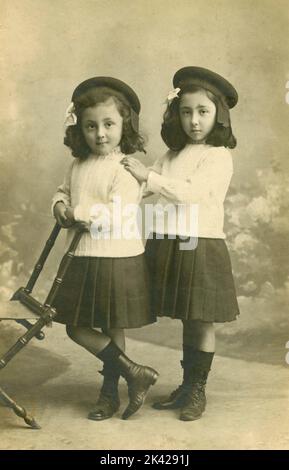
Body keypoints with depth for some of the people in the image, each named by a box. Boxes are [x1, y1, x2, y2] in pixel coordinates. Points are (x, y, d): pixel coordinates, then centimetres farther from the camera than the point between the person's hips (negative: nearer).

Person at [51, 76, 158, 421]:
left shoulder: (126, 168, -14)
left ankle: (110, 393, 23)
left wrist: (79, 214, -16)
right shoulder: (78, 165, 8)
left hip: (117, 259, -7)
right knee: (76, 328, 12)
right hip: (82, 260, 8)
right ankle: (133, 373, 22)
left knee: (113, 329, 6)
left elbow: (116, 214, -23)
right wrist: (60, 206, -2)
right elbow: (63, 191, 20)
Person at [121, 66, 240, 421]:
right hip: (168, 247, 6)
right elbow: (139, 187, 8)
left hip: (201, 247, -5)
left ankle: (197, 391, 21)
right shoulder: (172, 156, 16)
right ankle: (185, 386, 29)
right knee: (186, 320, 15)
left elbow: (190, 192, -18)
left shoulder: (218, 156, -5)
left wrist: (147, 176, -18)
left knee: (201, 322, 4)